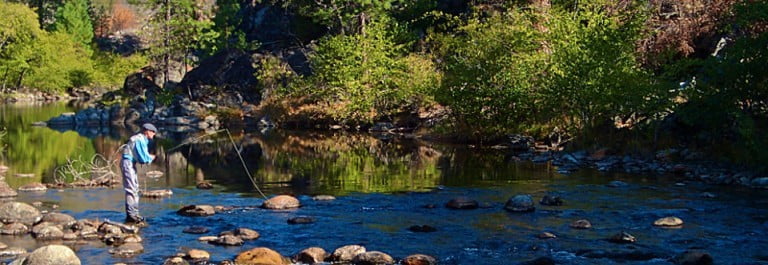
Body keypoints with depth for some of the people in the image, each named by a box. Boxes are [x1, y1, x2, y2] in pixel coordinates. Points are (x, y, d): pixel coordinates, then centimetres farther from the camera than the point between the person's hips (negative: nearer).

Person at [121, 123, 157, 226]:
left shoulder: (143, 140, 14)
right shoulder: (140, 140, -18)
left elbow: (142, 156, 18)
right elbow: (144, 158, -20)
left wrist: (149, 157, -1)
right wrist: (151, 158, -1)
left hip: (131, 164, 11)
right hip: (128, 163, -11)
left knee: (135, 189, 14)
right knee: (131, 189, -12)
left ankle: (134, 214, 20)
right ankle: (131, 216, -12)